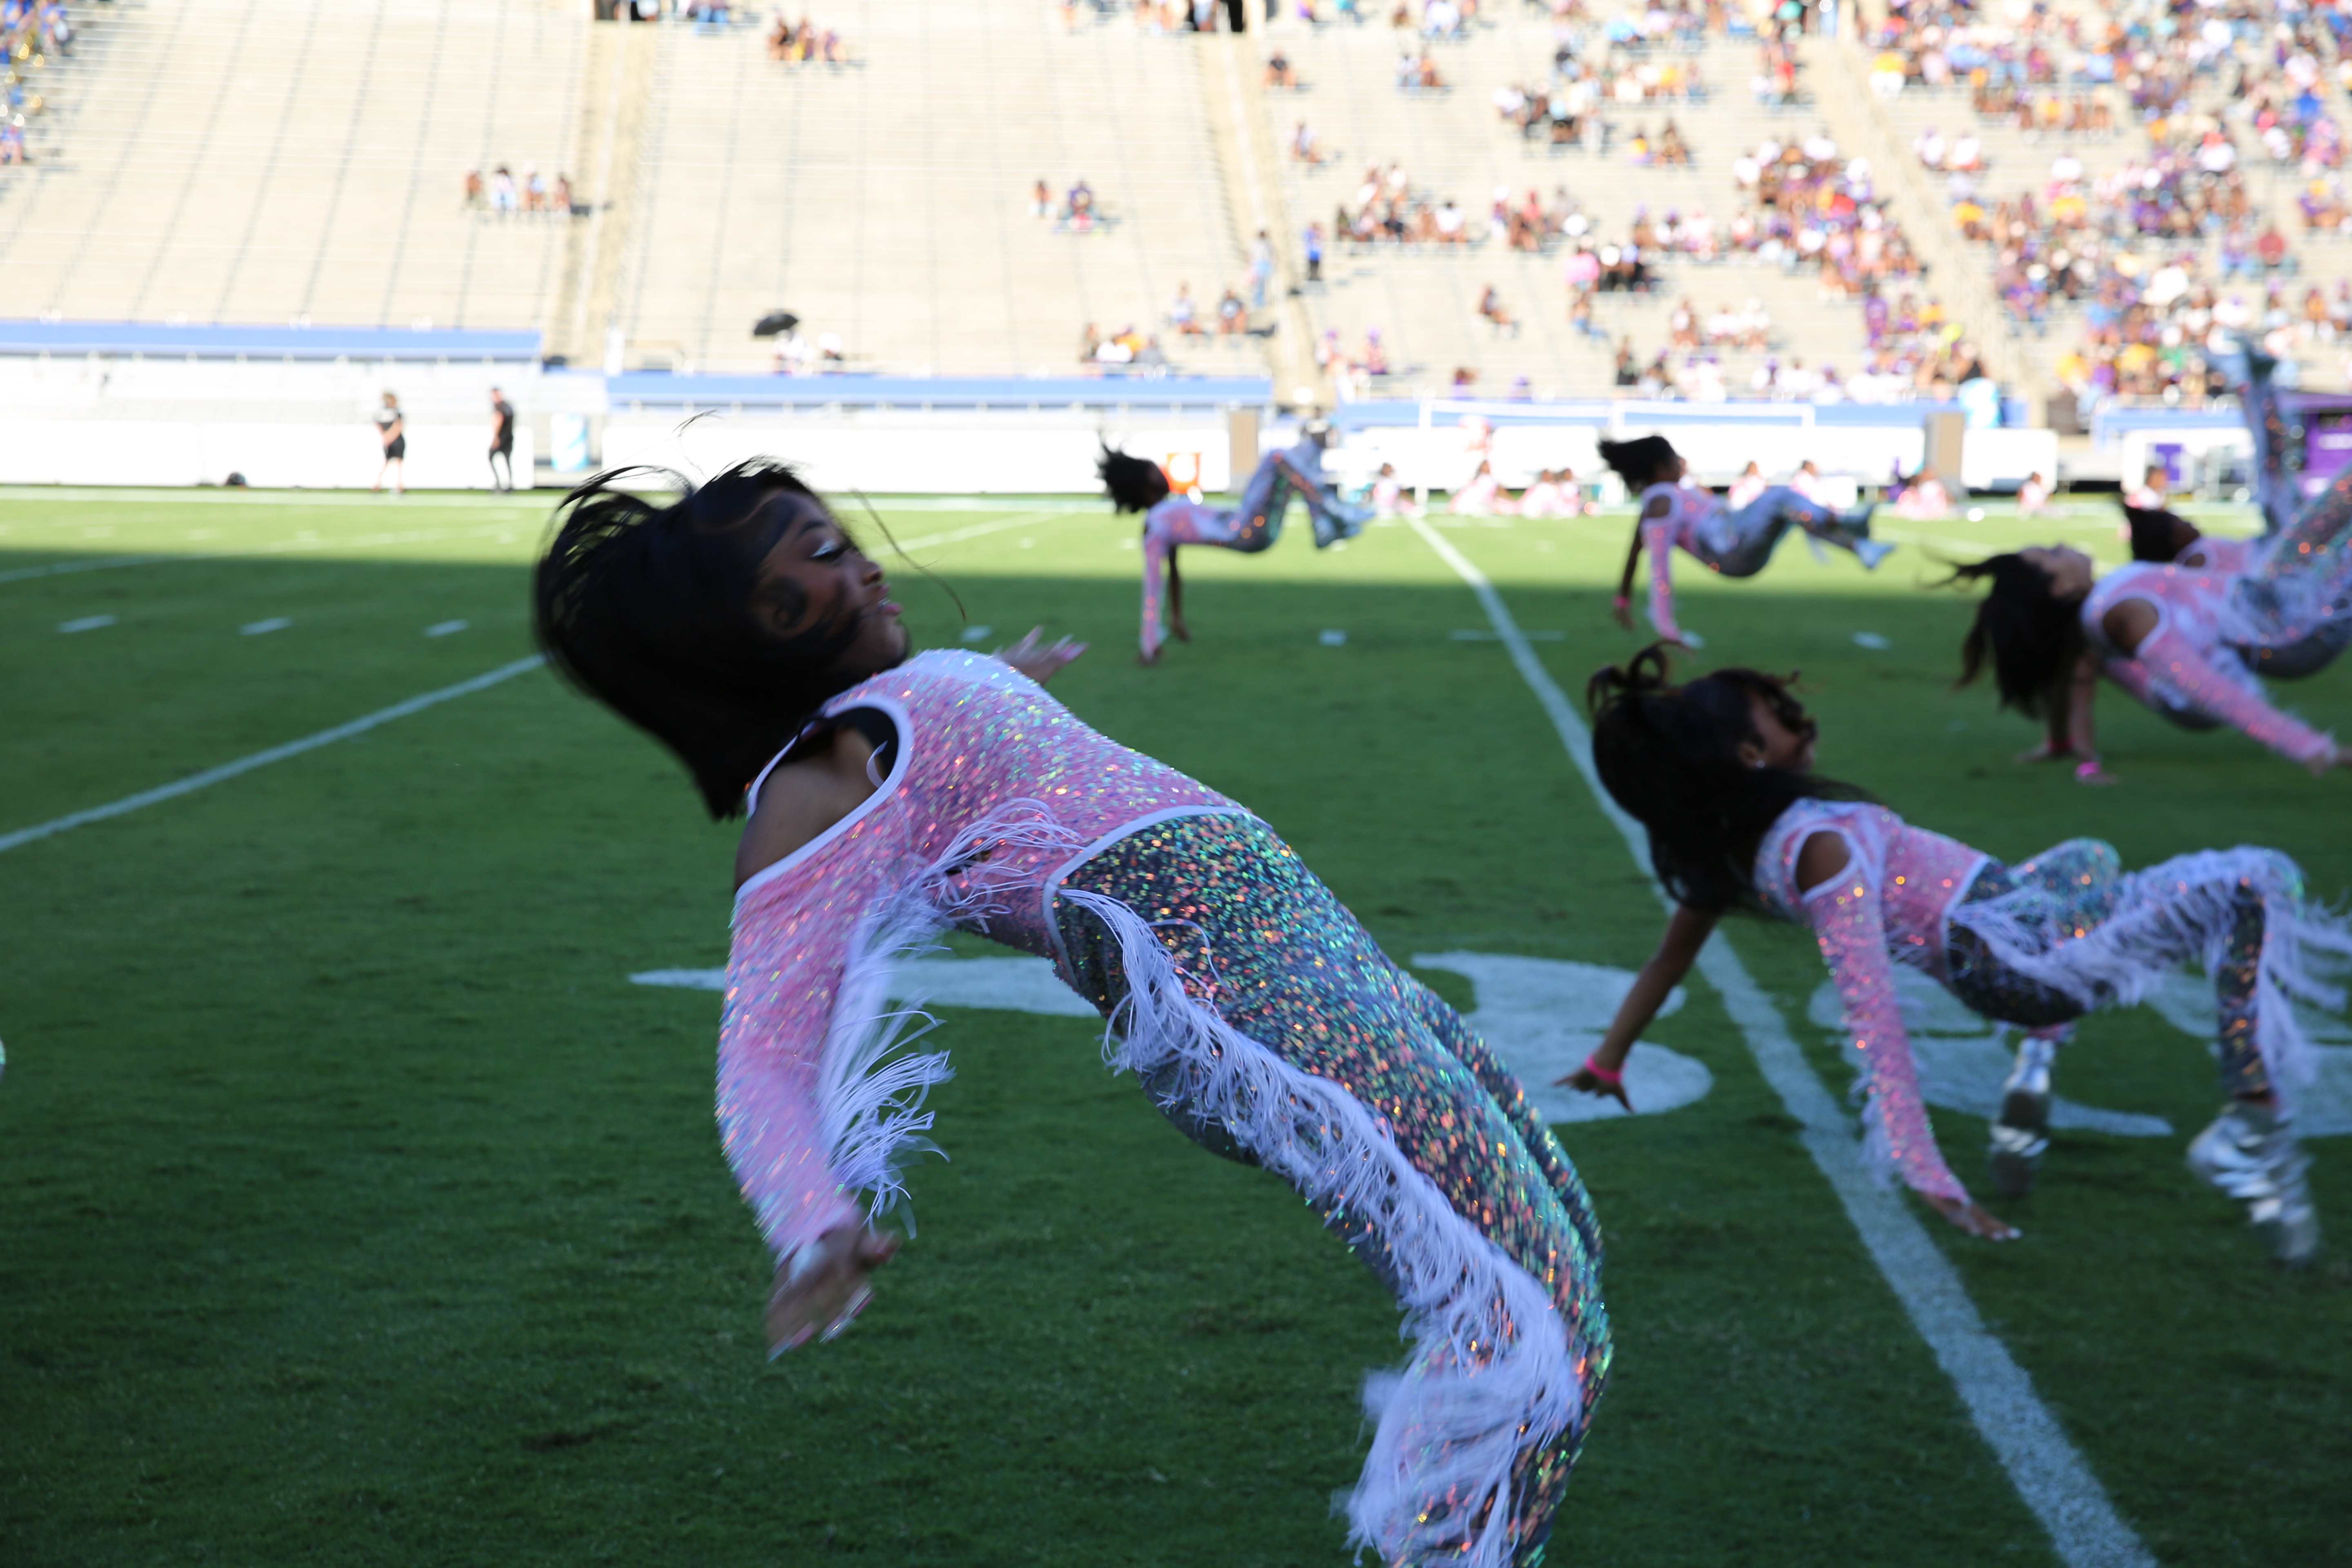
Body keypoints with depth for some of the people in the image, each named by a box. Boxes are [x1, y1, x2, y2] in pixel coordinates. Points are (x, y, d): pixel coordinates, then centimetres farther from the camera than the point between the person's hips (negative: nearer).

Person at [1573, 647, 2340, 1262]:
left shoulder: (1735, 845, -1)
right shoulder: (1821, 847, -26)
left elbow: (1669, 957, 12)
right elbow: (1873, 1018, -30)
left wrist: (1608, 1062, 30)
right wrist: (1932, 1184, -32)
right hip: (2015, 952, -10)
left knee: (2088, 862, 39)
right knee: (2251, 885, -13)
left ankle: (2036, 1061, 25)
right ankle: (2253, 1128, -15)